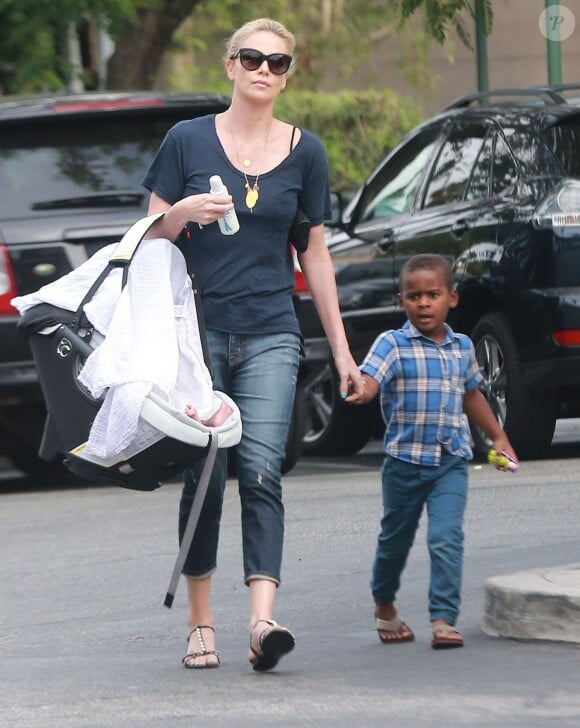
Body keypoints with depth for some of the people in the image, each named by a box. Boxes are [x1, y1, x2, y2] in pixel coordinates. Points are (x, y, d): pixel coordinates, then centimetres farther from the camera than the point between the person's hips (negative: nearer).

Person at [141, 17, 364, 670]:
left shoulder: (304, 152, 9)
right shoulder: (188, 141, 4)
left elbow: (315, 254, 14)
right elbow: (152, 235, 8)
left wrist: (342, 350, 13)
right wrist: (183, 213, -15)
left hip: (270, 334, 1)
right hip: (199, 328, 0)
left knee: (261, 472, -14)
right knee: (204, 477, 0)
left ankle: (263, 621, -24)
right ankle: (200, 623, 10)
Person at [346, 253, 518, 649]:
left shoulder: (463, 347, 8)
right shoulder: (393, 345, -6)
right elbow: (370, 379, -23)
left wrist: (498, 437, 28)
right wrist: (359, 392, -46)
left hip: (451, 461, 2)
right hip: (405, 459, -2)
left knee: (446, 539, -13)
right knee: (396, 539, 14)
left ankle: (444, 619, -15)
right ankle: (385, 606, 38)